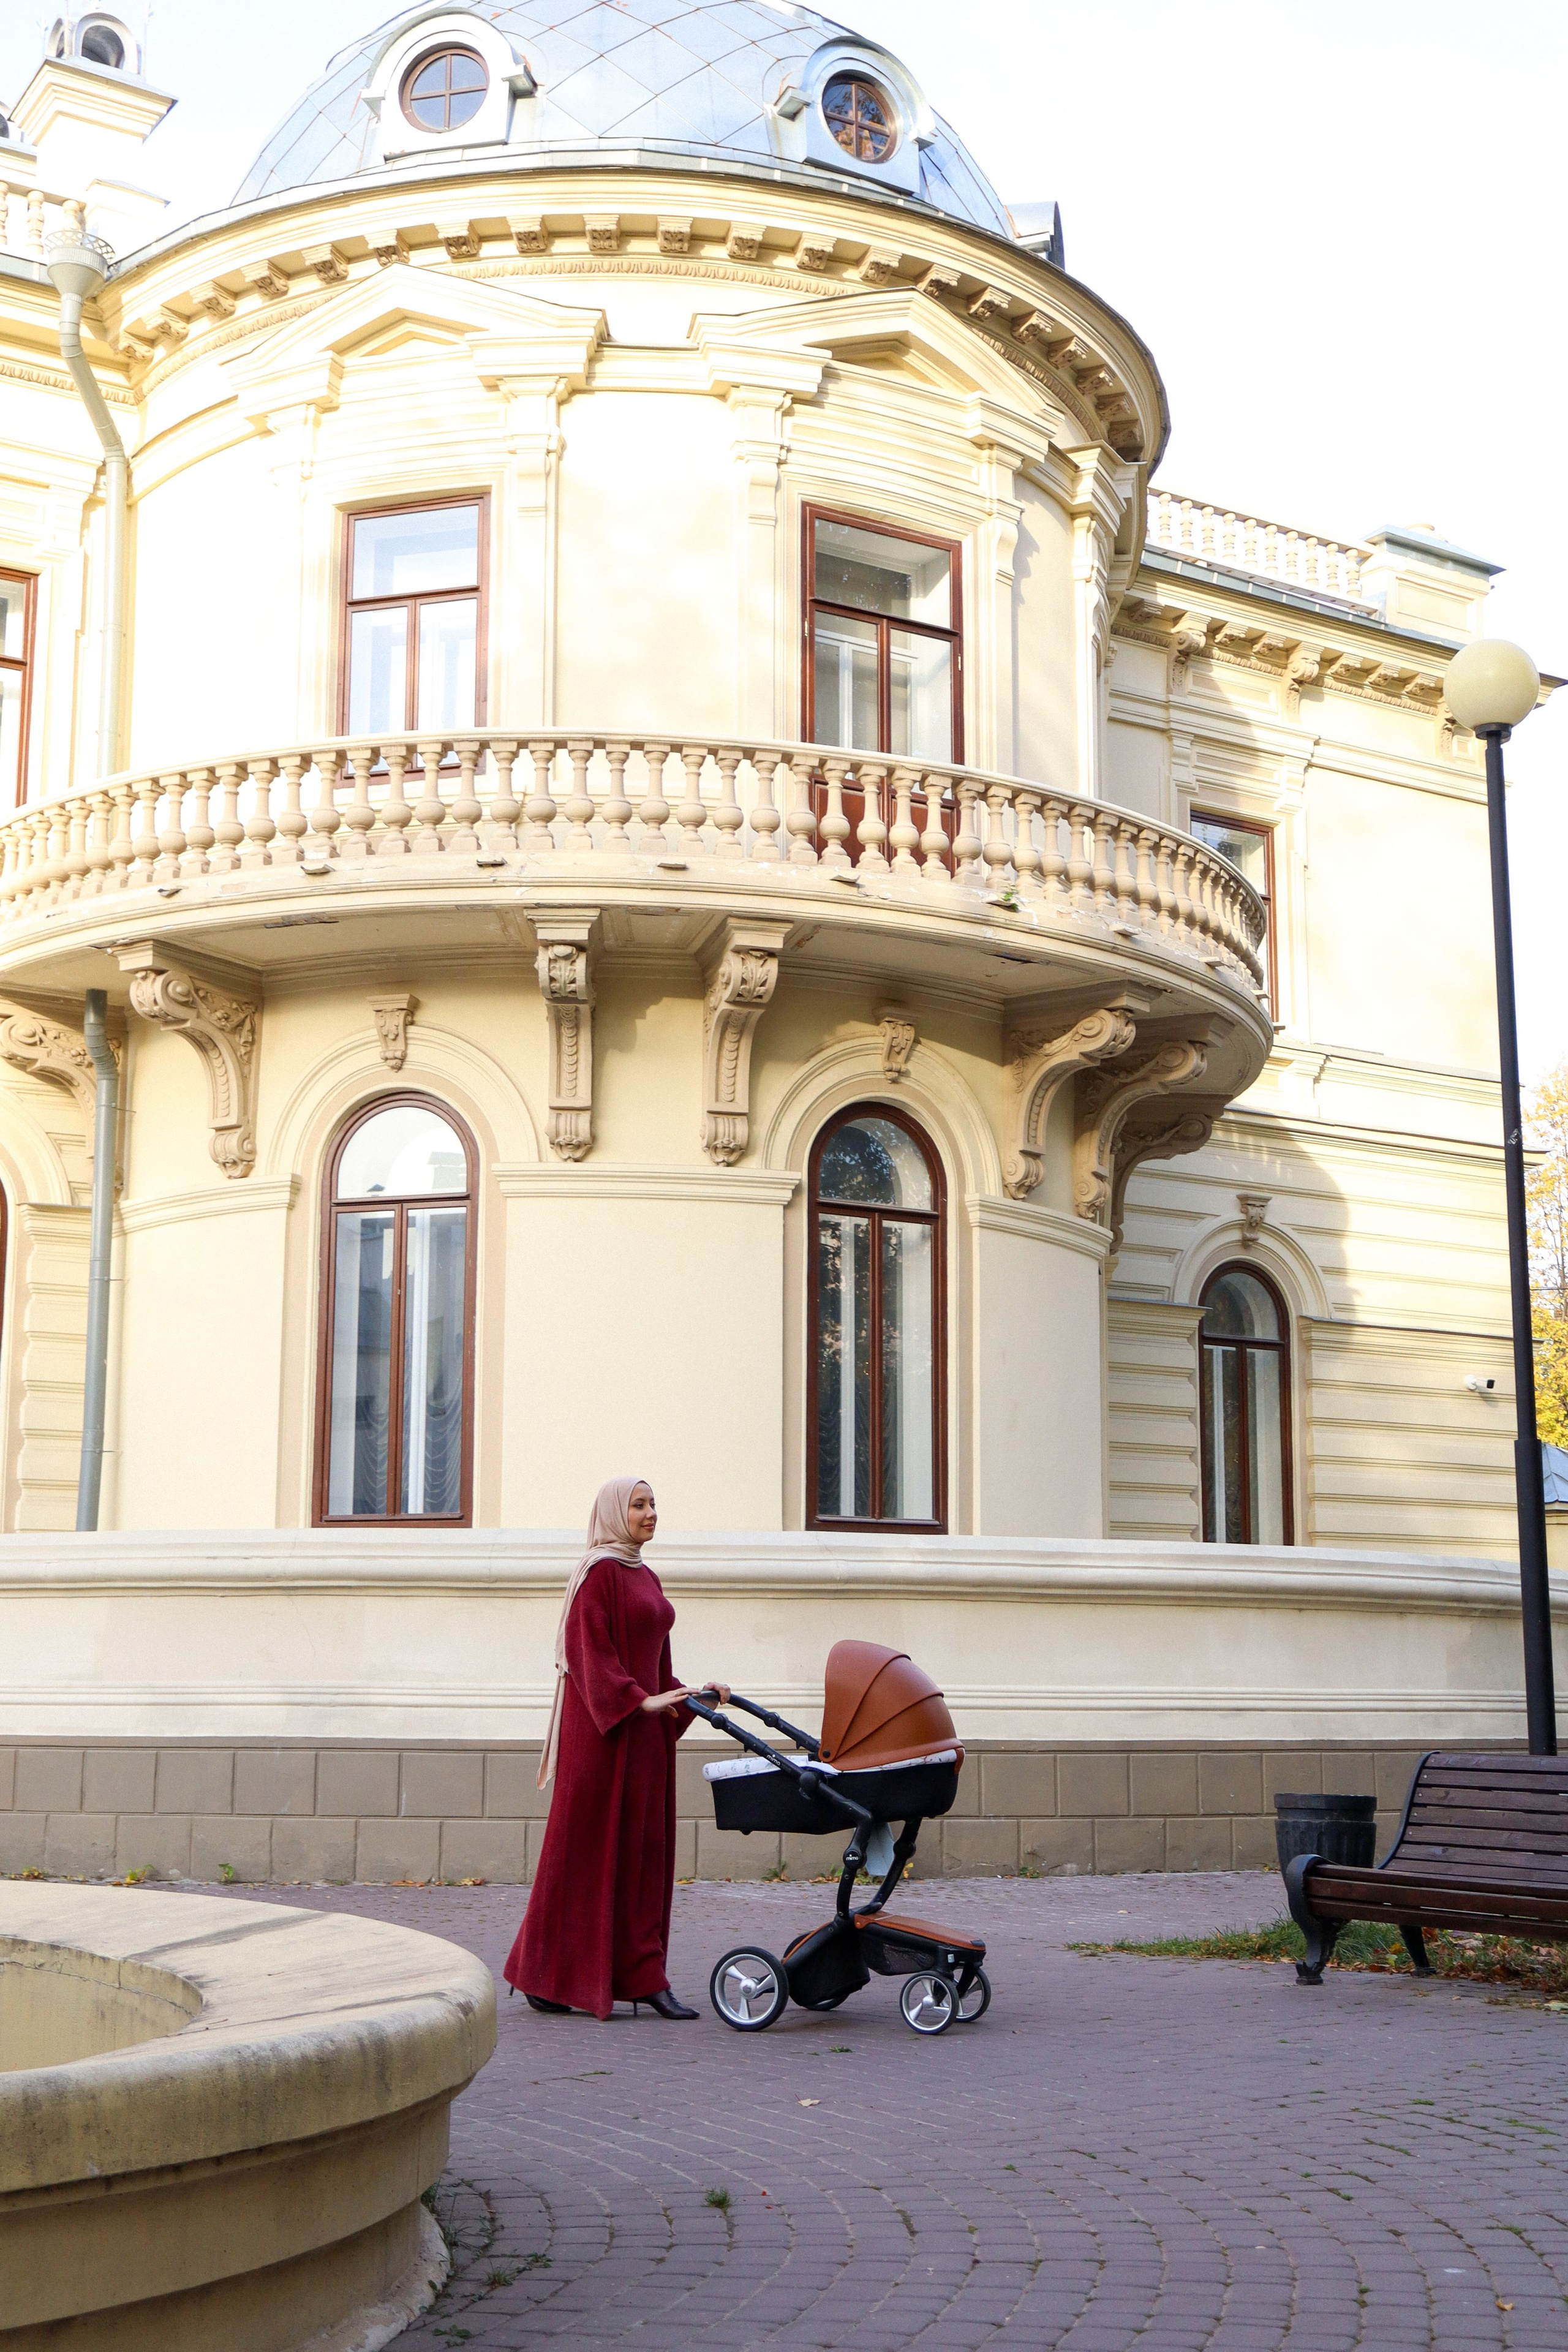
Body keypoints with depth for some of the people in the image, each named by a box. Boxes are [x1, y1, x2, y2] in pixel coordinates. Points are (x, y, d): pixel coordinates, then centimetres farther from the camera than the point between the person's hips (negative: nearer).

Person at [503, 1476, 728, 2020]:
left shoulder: (646, 1577, 16)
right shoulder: (598, 1572, -10)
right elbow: (589, 1651, -18)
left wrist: (690, 1694, 7)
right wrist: (639, 1701, -26)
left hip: (644, 1730, 9)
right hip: (602, 1728, -9)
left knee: (643, 1851, 6)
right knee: (587, 1848, -3)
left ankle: (644, 1979, 7)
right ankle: (543, 1974, 7)